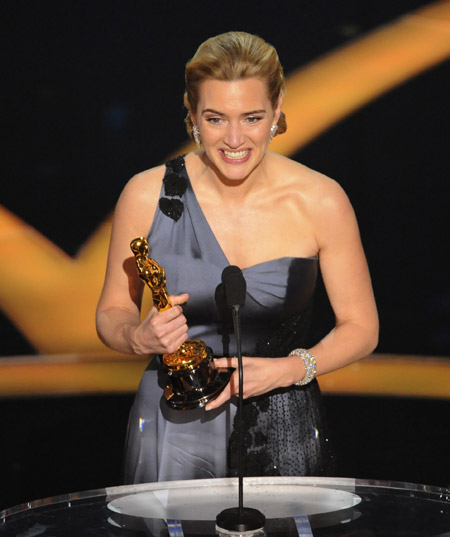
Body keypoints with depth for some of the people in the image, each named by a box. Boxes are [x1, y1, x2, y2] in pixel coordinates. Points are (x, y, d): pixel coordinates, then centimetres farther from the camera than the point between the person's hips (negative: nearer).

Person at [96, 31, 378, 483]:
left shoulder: (320, 202, -10)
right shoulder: (147, 195, -8)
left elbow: (361, 328, 0)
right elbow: (112, 314, 4)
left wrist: (287, 369, -16)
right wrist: (140, 337, -18)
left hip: (282, 437, 0)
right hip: (174, 435, 0)